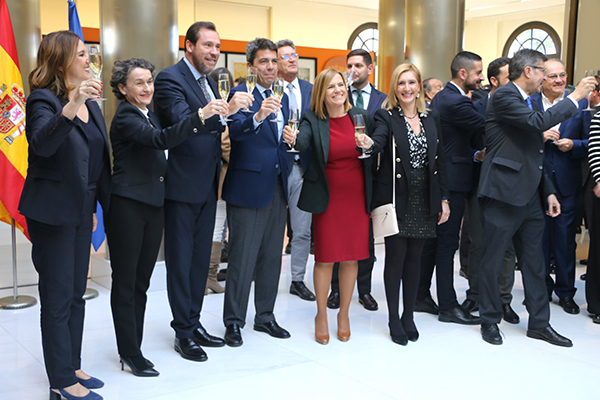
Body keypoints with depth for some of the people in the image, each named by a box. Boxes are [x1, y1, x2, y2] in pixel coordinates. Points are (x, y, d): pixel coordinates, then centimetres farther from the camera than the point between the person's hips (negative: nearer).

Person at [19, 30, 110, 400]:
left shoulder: (91, 102, 10)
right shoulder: (43, 100, -14)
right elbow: (43, 143, -35)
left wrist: (93, 206, 18)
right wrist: (71, 106, -48)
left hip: (81, 209, 8)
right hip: (52, 212, -8)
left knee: (77, 292, 15)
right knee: (58, 296, 0)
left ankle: (73, 367, 29)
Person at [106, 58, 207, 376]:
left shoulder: (149, 115, 15)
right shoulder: (125, 117, -11)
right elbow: (159, 140, -29)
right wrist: (199, 117, -40)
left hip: (153, 205, 8)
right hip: (127, 205, -8)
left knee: (141, 281, 13)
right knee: (125, 281, 2)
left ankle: (132, 349, 24)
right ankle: (131, 353, 12)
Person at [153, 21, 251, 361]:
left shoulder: (210, 82, 14)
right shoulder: (170, 78, -13)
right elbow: (181, 121, -30)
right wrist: (225, 112, -41)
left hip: (207, 186, 8)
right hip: (182, 186, -8)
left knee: (201, 258, 15)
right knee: (180, 260, 2)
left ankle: (195, 322, 27)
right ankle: (184, 333, 12)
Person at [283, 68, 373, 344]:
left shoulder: (361, 116, 4)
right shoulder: (313, 120, -4)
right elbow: (304, 142, -24)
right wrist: (293, 139, -45)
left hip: (357, 196, 3)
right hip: (327, 197, -2)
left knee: (351, 257, 8)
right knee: (325, 257, 2)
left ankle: (344, 314, 24)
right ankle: (321, 314, 19)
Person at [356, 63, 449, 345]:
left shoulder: (432, 118, 10)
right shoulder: (386, 117, -2)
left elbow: (439, 160, 11)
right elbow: (379, 142, -23)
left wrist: (444, 199, 7)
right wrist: (368, 144, -47)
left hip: (424, 200, 4)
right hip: (396, 197, -4)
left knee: (414, 257, 10)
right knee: (396, 256, 0)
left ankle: (409, 316, 23)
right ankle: (394, 320, 11)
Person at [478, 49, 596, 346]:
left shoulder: (527, 101, 18)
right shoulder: (503, 97, -10)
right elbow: (538, 122, -26)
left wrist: (548, 192, 17)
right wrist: (575, 97, -15)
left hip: (529, 196, 9)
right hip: (503, 193, -9)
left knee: (534, 262, 12)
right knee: (492, 261, 4)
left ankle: (539, 323, 22)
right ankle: (490, 320, 18)